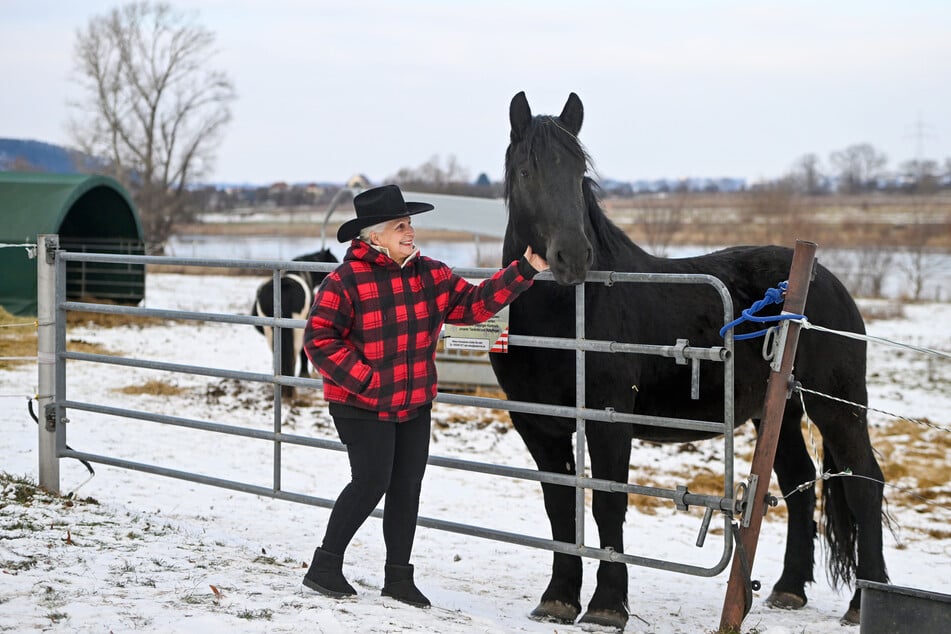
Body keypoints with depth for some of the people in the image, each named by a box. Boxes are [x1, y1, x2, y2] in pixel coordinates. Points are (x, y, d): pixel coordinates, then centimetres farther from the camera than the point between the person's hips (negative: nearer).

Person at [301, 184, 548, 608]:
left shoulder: (429, 274, 5)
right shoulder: (344, 281, -14)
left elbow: (474, 304, 5)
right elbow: (319, 339, -16)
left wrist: (525, 270, -2)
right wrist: (365, 380, -21)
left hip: (415, 405, 6)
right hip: (363, 408, -6)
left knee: (407, 487, 9)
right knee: (372, 482, -10)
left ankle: (399, 576, 22)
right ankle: (325, 566, 7)